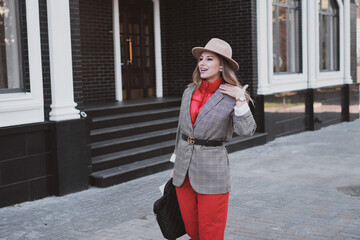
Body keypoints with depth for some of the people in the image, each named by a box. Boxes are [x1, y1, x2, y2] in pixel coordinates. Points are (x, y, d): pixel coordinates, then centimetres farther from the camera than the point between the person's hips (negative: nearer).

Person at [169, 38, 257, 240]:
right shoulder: (189, 92, 6)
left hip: (212, 171, -5)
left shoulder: (231, 96, -8)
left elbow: (247, 131, -22)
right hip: (184, 173, 5)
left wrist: (240, 99, -24)